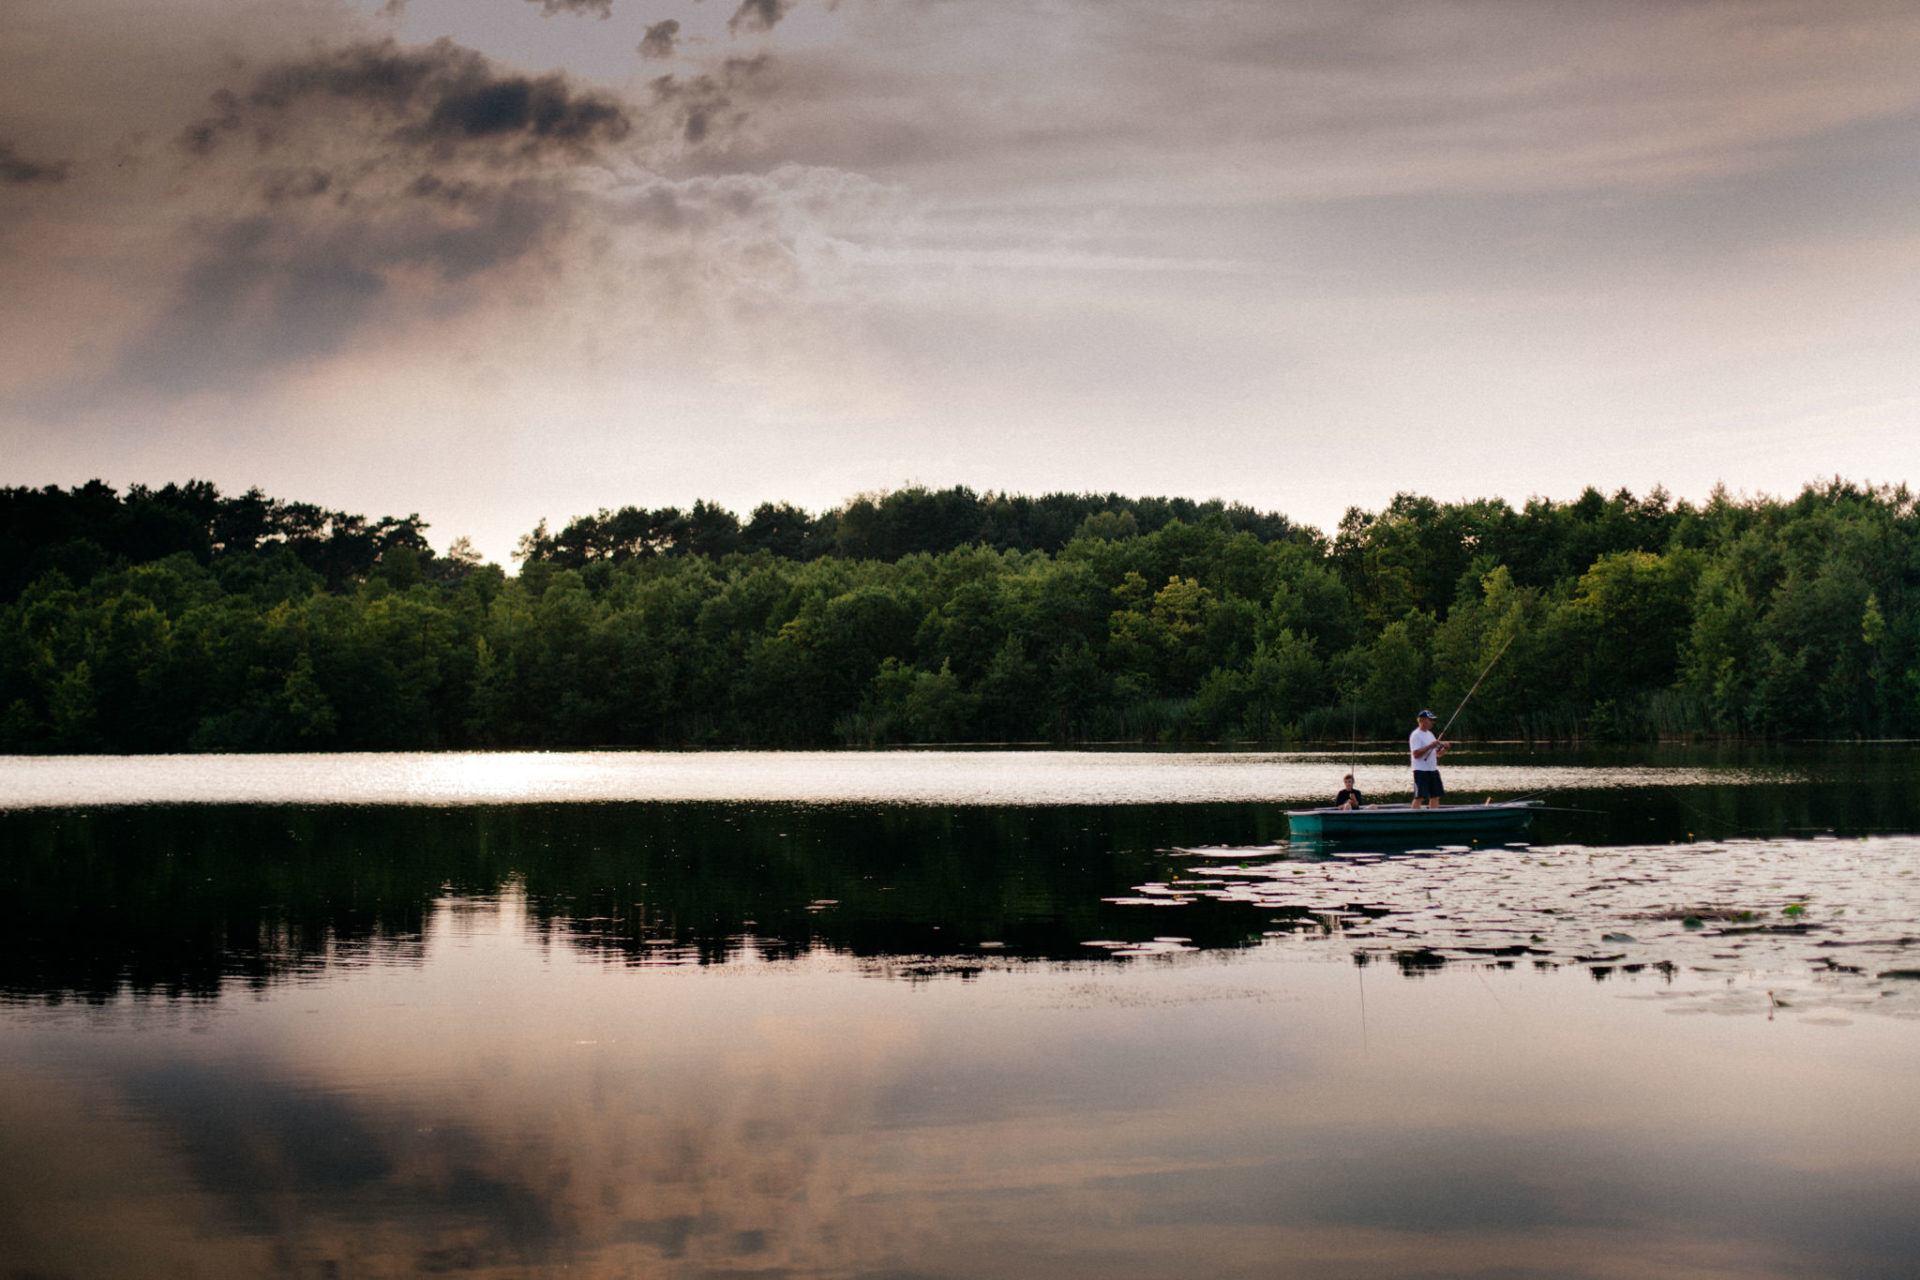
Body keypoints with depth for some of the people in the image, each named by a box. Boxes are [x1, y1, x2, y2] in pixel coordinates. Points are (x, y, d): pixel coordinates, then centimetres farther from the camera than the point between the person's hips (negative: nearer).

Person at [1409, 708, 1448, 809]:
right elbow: (1416, 754, -20)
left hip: (1433, 769, 9)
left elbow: (1437, 754, 20)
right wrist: (1430, 746, -23)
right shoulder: (1416, 735, -10)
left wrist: (1444, 749, -1)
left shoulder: (1430, 734, 17)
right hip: (1421, 770, -9)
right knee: (1419, 797, -12)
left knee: (1435, 796, 8)